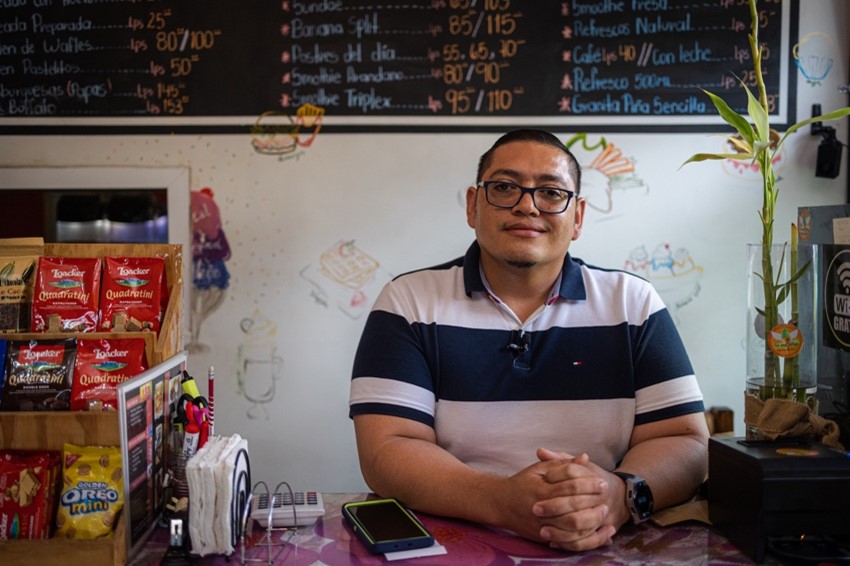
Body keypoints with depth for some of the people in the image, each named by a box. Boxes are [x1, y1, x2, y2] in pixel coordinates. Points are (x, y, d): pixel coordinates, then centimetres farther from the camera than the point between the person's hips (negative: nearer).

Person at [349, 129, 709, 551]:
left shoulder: (633, 303, 5)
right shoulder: (408, 302, 0)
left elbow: (686, 445, 0)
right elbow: (387, 453, -9)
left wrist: (621, 493, -23)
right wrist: (502, 502, -26)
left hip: (610, 548, 3)